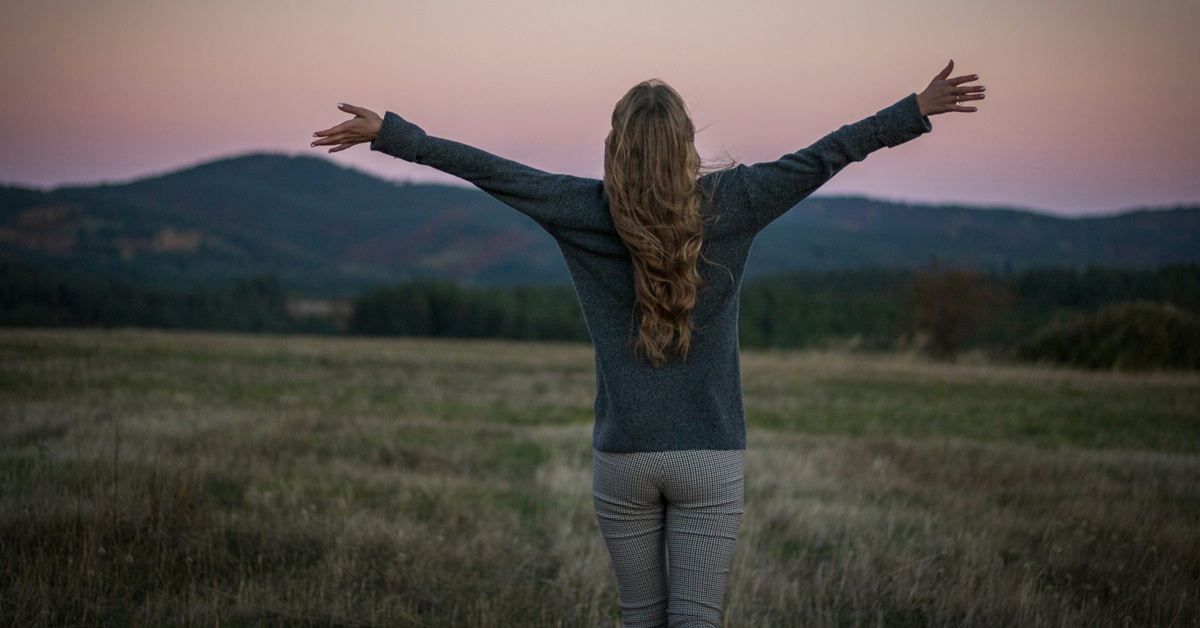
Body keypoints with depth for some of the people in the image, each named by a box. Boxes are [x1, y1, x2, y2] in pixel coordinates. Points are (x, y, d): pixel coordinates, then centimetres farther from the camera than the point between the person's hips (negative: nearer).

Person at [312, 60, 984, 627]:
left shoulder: (586, 213, -3)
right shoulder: (728, 205, -4)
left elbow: (486, 169, 0)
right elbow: (822, 157, 0)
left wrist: (388, 133, 9)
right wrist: (918, 110, 7)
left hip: (622, 459, 1)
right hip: (711, 459, -1)